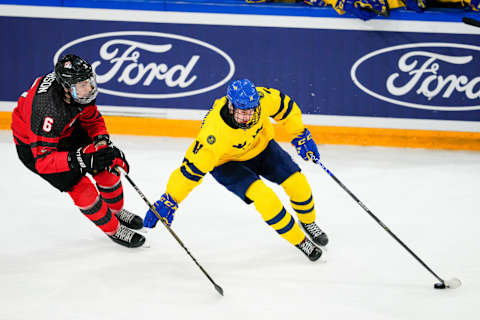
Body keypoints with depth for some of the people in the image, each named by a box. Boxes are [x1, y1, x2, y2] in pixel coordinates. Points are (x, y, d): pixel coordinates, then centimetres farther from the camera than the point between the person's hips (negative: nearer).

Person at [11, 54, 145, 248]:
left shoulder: (80, 88, -20)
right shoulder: (48, 109, -42)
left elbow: (92, 118, 0)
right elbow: (42, 160, -40)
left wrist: (102, 141, -19)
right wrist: (80, 159, -48)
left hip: (66, 131, 7)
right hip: (32, 145, -7)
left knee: (107, 168, 4)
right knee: (82, 188, -11)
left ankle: (116, 211, 33)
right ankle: (113, 229, 12)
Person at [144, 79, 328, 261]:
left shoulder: (263, 98, -30)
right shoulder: (215, 131, -40)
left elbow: (285, 106, -7)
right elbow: (193, 167, -33)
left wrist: (300, 135, -4)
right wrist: (169, 201, -30)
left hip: (261, 145, 4)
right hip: (227, 162, -4)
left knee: (297, 183, -5)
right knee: (265, 197, -22)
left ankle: (308, 223, 28)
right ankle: (299, 240, 0)